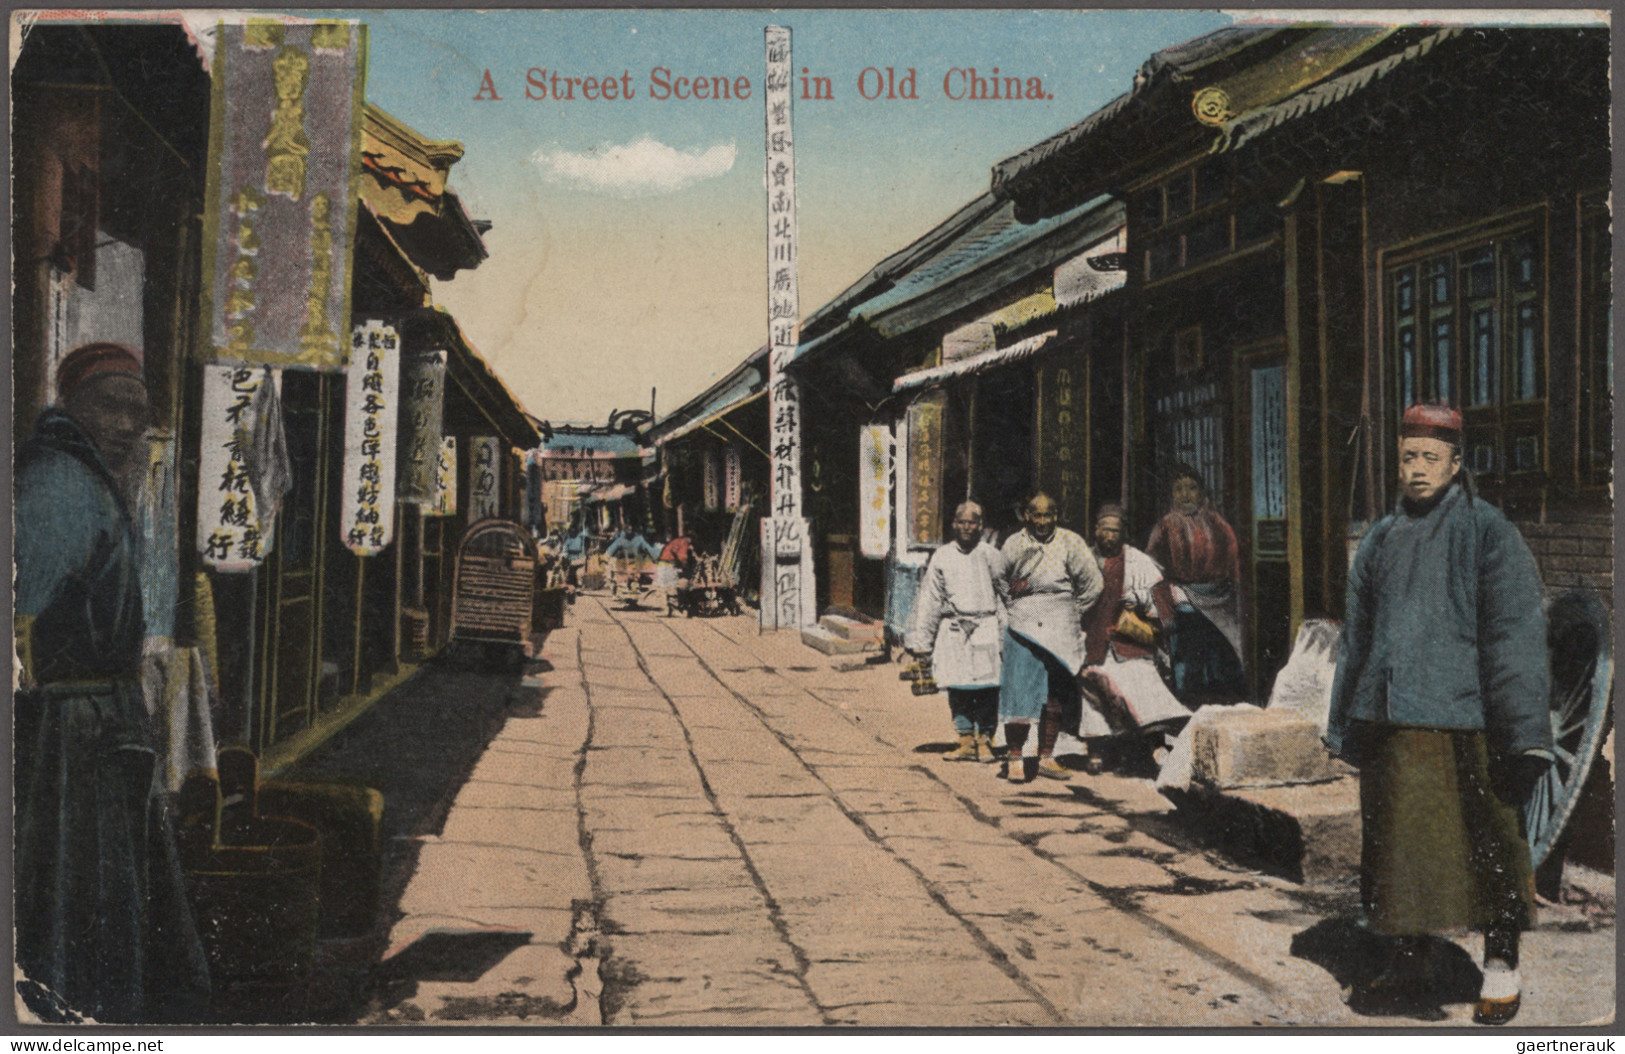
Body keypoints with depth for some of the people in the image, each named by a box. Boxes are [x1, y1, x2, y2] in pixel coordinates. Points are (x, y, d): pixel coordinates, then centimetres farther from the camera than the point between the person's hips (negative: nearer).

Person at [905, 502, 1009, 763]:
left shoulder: (991, 556, 7)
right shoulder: (942, 557, 9)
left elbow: (1005, 597, 7)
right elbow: (929, 599, 9)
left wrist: (1005, 637, 1)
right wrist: (921, 639, 5)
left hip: (985, 628, -1)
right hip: (952, 631, 1)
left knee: (987, 688, -5)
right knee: (957, 689, 2)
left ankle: (984, 741, 5)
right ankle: (966, 742, 11)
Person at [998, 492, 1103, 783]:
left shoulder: (1070, 543, 2)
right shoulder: (1013, 545, 5)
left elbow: (1093, 584, 7)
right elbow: (1000, 584, 17)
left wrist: (1071, 614, 9)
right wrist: (1014, 612, 8)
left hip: (1060, 629, 1)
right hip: (1023, 627, -1)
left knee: (1055, 696, 6)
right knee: (1019, 691, -8)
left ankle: (1046, 758, 16)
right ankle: (1015, 759, -1)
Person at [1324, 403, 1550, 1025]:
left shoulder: (1488, 533, -3)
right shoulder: (1380, 541, 12)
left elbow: (1516, 633, -7)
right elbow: (1356, 638, 17)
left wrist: (1522, 732, -13)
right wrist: (1346, 727, 17)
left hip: (1466, 723, -4)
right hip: (1393, 723, 5)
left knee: (1487, 845, 4)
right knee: (1399, 844, 9)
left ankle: (1500, 966, 22)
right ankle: (1408, 967, 22)